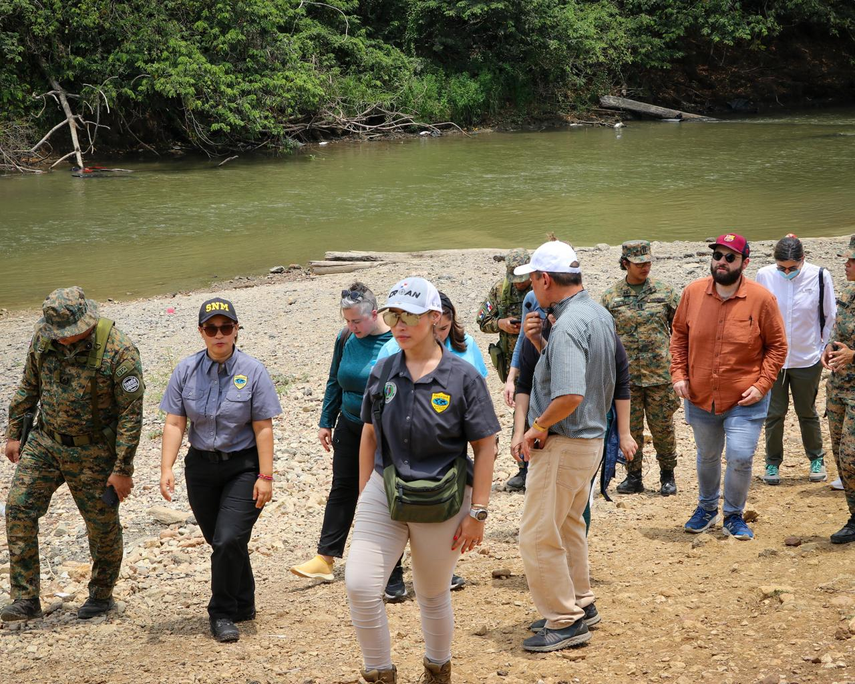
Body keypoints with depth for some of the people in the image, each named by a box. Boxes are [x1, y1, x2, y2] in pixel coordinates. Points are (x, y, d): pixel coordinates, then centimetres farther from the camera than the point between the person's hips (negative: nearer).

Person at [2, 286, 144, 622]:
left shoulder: (119, 352, -23)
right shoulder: (44, 338, -7)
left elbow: (131, 414, -19)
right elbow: (28, 387, 9)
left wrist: (122, 469, -17)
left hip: (94, 452, -4)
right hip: (45, 441, 4)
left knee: (103, 525, 7)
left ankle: (101, 595, 30)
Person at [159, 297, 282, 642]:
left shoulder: (252, 371, -7)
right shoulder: (186, 370, 1)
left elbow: (263, 428, -8)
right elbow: (174, 423, 0)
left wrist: (265, 476, -11)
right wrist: (166, 468, -9)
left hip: (243, 466, -3)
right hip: (201, 467, 3)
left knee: (229, 540, -14)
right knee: (220, 542, 10)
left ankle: (223, 614, 1)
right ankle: (243, 606, 29)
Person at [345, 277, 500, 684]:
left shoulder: (463, 376, -9)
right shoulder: (382, 373, 3)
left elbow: (485, 447, -6)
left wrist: (477, 512, -9)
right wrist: (364, 496, 11)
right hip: (383, 496, 3)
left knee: (432, 596, 12)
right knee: (360, 585, -11)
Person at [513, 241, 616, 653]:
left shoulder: (568, 326, -24)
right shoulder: (600, 315, 8)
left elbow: (570, 395, -35)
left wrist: (539, 426, -18)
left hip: (563, 444, -10)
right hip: (593, 436, 10)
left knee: (538, 536, -3)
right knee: (568, 525, 24)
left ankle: (565, 622, 3)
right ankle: (581, 603, 34)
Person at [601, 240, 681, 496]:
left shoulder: (664, 292, 3)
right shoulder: (611, 297, 3)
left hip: (660, 373, 0)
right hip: (625, 376, 1)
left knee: (663, 427, 4)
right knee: (630, 428, 5)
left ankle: (667, 475, 19)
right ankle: (633, 476, 17)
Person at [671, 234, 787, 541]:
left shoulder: (762, 299, -12)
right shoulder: (693, 292, -5)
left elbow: (777, 346, -5)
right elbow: (679, 335, 7)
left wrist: (762, 385, -12)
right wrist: (679, 374, -3)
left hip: (744, 400, -3)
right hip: (700, 397, 3)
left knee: (741, 458, -8)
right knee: (707, 456, 19)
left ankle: (734, 516, 16)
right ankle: (707, 508, 43)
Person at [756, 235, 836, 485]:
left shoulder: (820, 276, -10)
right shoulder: (764, 276, -8)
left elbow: (830, 316, 2)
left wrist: (825, 348, 3)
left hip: (807, 359, 0)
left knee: (807, 412, 13)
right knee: (774, 413, 7)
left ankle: (816, 460, 29)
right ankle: (773, 463, 20)